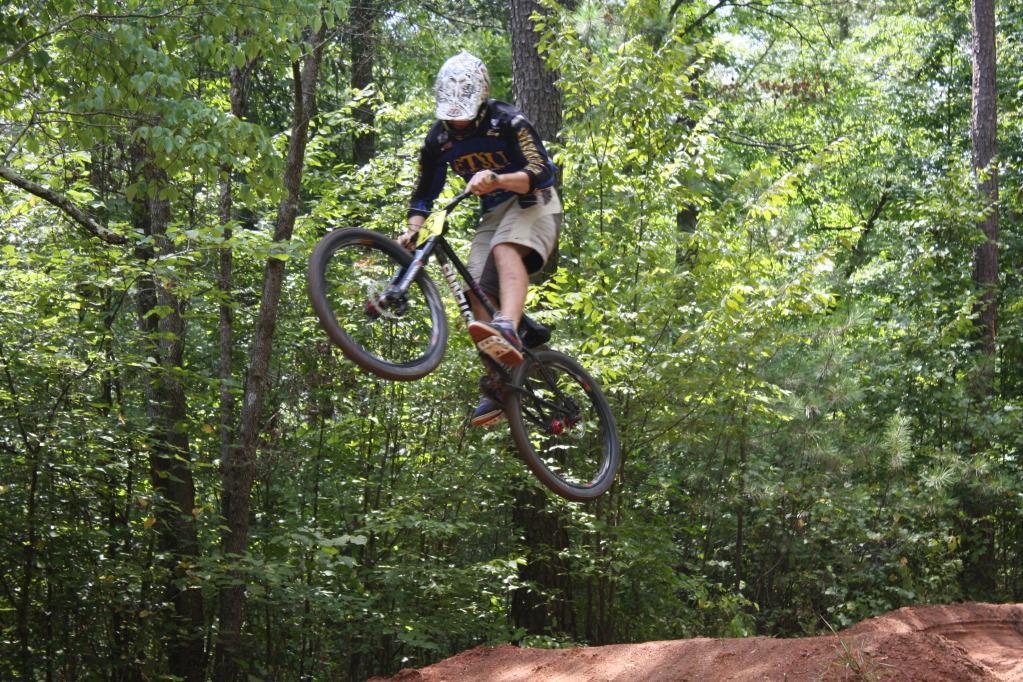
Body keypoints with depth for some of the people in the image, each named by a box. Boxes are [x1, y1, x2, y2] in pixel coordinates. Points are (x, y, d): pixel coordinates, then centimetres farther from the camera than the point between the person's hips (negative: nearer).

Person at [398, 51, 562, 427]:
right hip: (493, 213, 6)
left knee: (506, 249, -37)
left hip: (532, 202, -6)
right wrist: (412, 230, -12)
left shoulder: (508, 123, -18)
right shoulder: (439, 139, -2)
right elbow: (424, 193, 7)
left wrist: (497, 180, -46)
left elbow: (542, 174, -28)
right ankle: (497, 383, -12)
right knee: (479, 291, -12)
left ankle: (509, 332, -59)